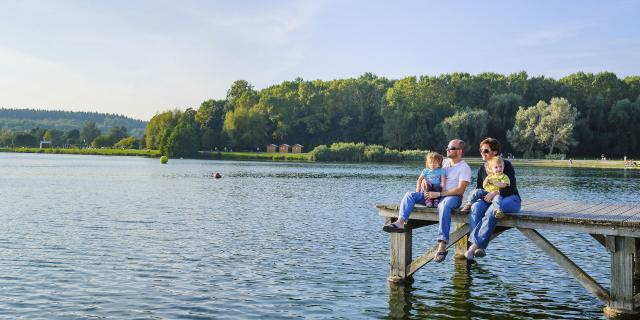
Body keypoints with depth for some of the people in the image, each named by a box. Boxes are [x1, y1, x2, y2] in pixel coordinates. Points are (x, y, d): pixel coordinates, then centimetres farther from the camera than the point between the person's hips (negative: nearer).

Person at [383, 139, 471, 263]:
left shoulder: (464, 168, 1)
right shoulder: (445, 162, 21)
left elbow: (460, 190, -12)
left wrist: (439, 194, -19)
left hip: (453, 197, -7)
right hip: (435, 195, 7)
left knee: (444, 205, -42)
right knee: (410, 195, -12)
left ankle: (442, 246, -48)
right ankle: (400, 223, -35)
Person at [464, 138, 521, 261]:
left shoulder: (506, 165, -3)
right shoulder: (482, 169, 14)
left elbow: (511, 188, -10)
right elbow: (478, 189, 17)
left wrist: (495, 193, -23)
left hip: (509, 199, -5)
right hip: (489, 200, 5)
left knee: (491, 211, -38)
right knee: (475, 208, -31)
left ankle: (474, 246, -39)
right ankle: (480, 247, -40)